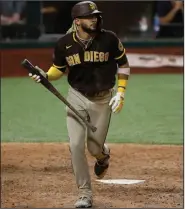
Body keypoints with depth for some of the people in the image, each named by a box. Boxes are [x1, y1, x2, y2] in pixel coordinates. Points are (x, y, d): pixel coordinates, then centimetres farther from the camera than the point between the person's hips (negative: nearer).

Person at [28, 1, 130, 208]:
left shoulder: (109, 39, -15)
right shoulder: (64, 44, -11)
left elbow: (123, 64, -1)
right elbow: (58, 69, 5)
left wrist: (120, 93, -8)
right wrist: (45, 76, -16)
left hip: (103, 99, -1)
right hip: (77, 98, 1)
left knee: (94, 147, 4)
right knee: (76, 145, -9)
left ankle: (103, 154, 45)